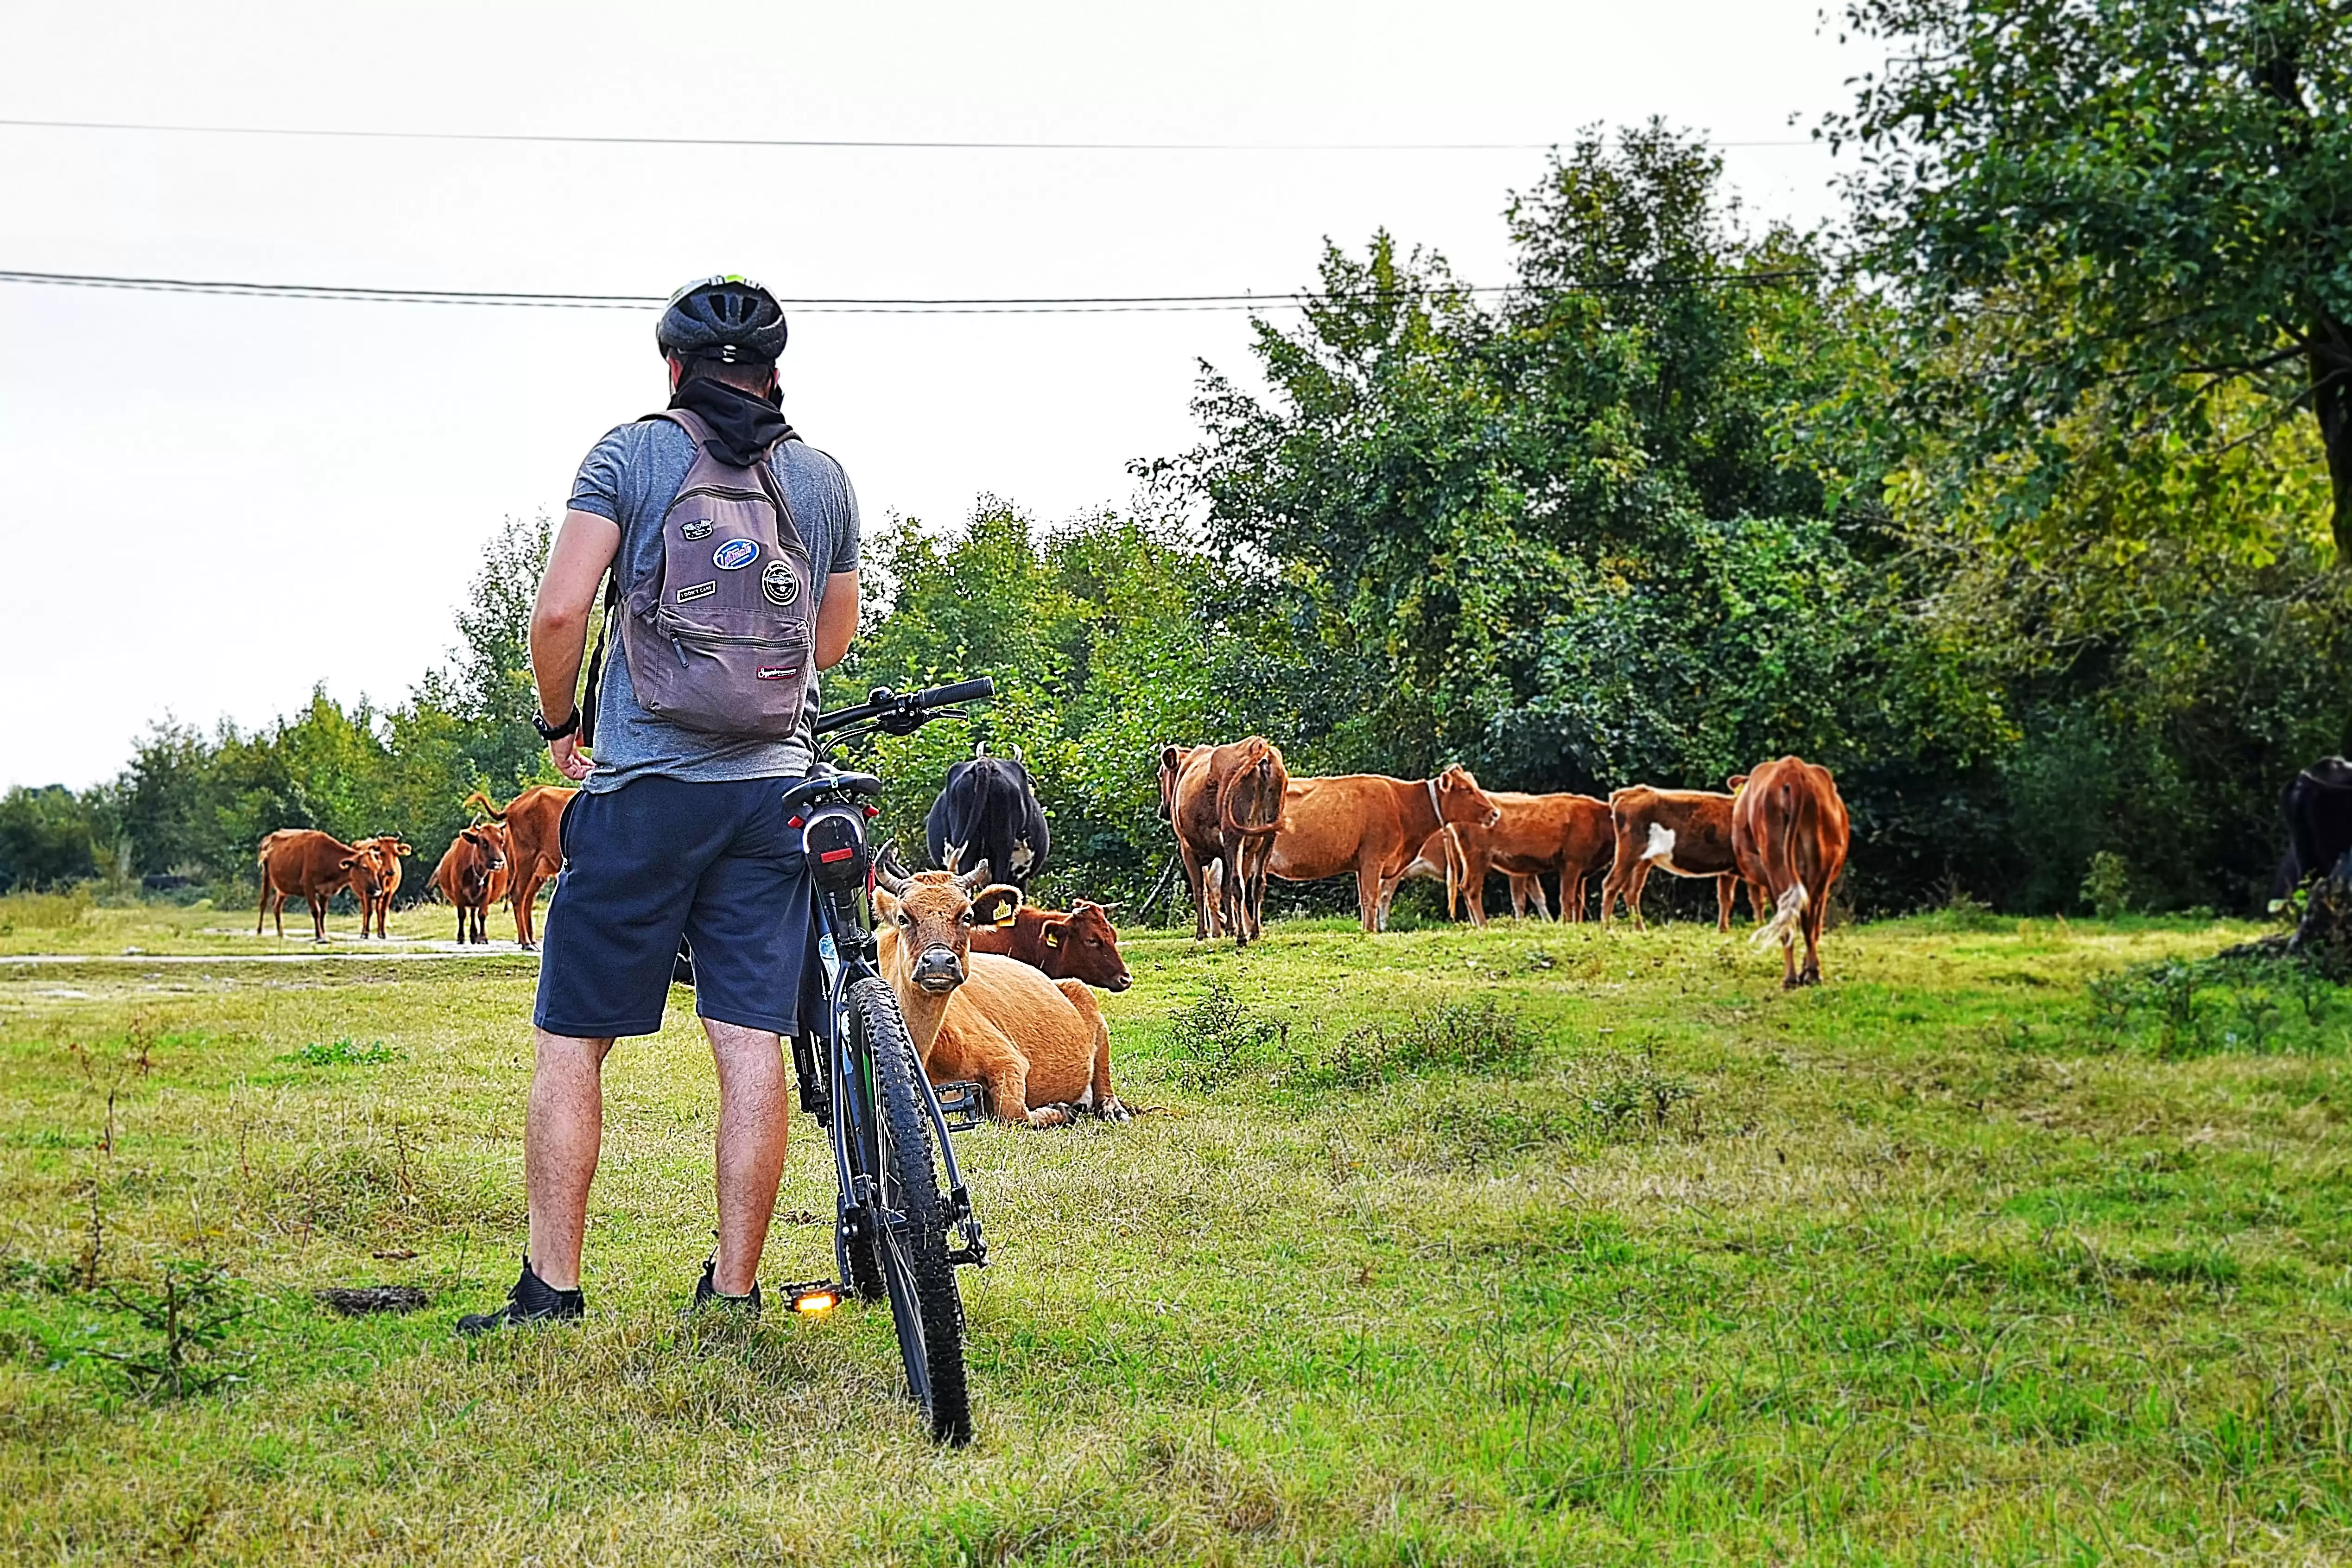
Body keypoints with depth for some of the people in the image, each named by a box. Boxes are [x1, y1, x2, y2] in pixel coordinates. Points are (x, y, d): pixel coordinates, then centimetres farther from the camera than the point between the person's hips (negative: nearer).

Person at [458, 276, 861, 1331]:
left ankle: (551, 1291, 5)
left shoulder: (634, 454, -2)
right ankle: (732, 1296, 6)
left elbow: (561, 611, -10)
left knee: (571, 1042, 5)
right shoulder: (824, 479, 10)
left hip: (646, 786, -3)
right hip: (777, 788, 3)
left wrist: (557, 721, 5)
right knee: (753, 1048, 3)